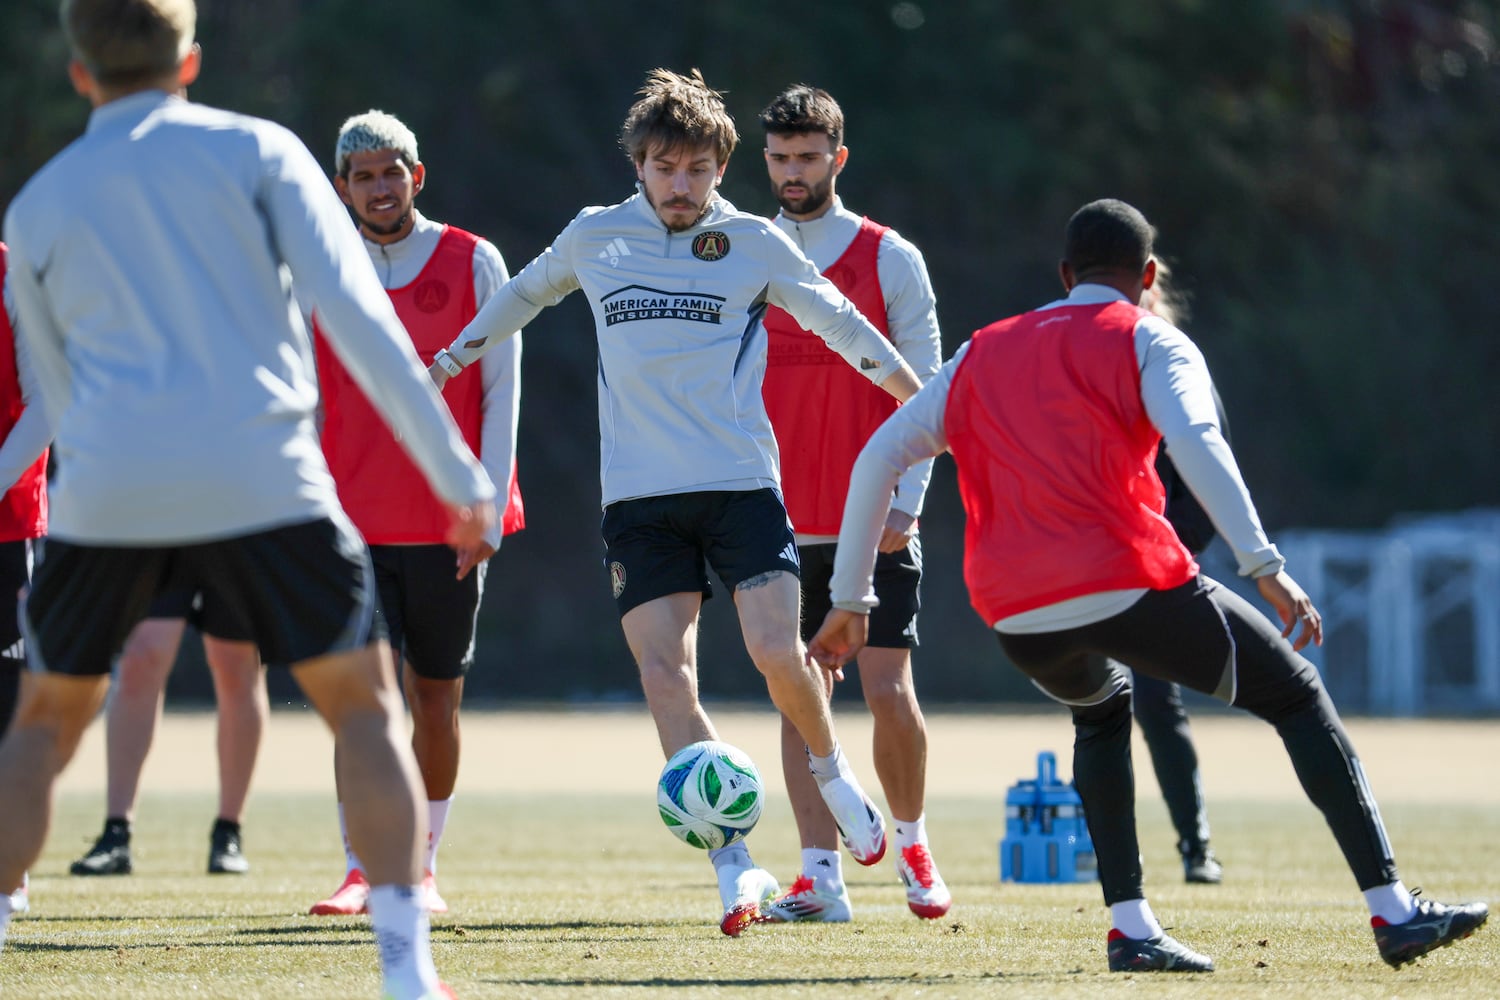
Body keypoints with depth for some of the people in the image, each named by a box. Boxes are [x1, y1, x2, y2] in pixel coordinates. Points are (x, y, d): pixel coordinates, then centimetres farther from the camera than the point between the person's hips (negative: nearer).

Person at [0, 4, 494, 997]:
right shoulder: (254, 151, 8)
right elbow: (355, 312, -2)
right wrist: (456, 468, -2)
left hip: (106, 501, 2)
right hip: (260, 483, -2)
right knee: (366, 706, 8)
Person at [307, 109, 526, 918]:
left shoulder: (473, 264, 1)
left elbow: (501, 393, 0)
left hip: (450, 523, 0)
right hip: (355, 518, 0)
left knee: (437, 694, 6)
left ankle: (422, 867, 18)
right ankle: (359, 870, -11)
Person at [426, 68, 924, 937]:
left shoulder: (754, 243, 4)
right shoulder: (594, 239, 9)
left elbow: (840, 325, 10)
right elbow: (521, 297, 26)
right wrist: (442, 366, 31)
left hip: (742, 486, -2)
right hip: (639, 498, 2)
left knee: (779, 653, -16)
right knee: (666, 677, -10)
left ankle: (833, 775, 15)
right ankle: (736, 867, -10)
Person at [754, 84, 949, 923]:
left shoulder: (889, 258, 1)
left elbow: (924, 387, 1)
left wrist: (908, 500, -9)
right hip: (785, 523, 2)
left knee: (889, 692, -6)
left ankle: (912, 843, 18)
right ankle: (822, 876, -3)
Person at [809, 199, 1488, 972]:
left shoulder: (980, 356, 24)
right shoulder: (1146, 341, 9)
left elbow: (877, 459, 20)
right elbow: (1194, 442, -10)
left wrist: (849, 600, 24)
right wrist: (1263, 565, -17)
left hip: (1015, 617, 4)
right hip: (1129, 583, -4)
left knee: (1100, 709, 35)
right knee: (1297, 696, 12)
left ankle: (1130, 927, 20)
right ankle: (1393, 913, 3)